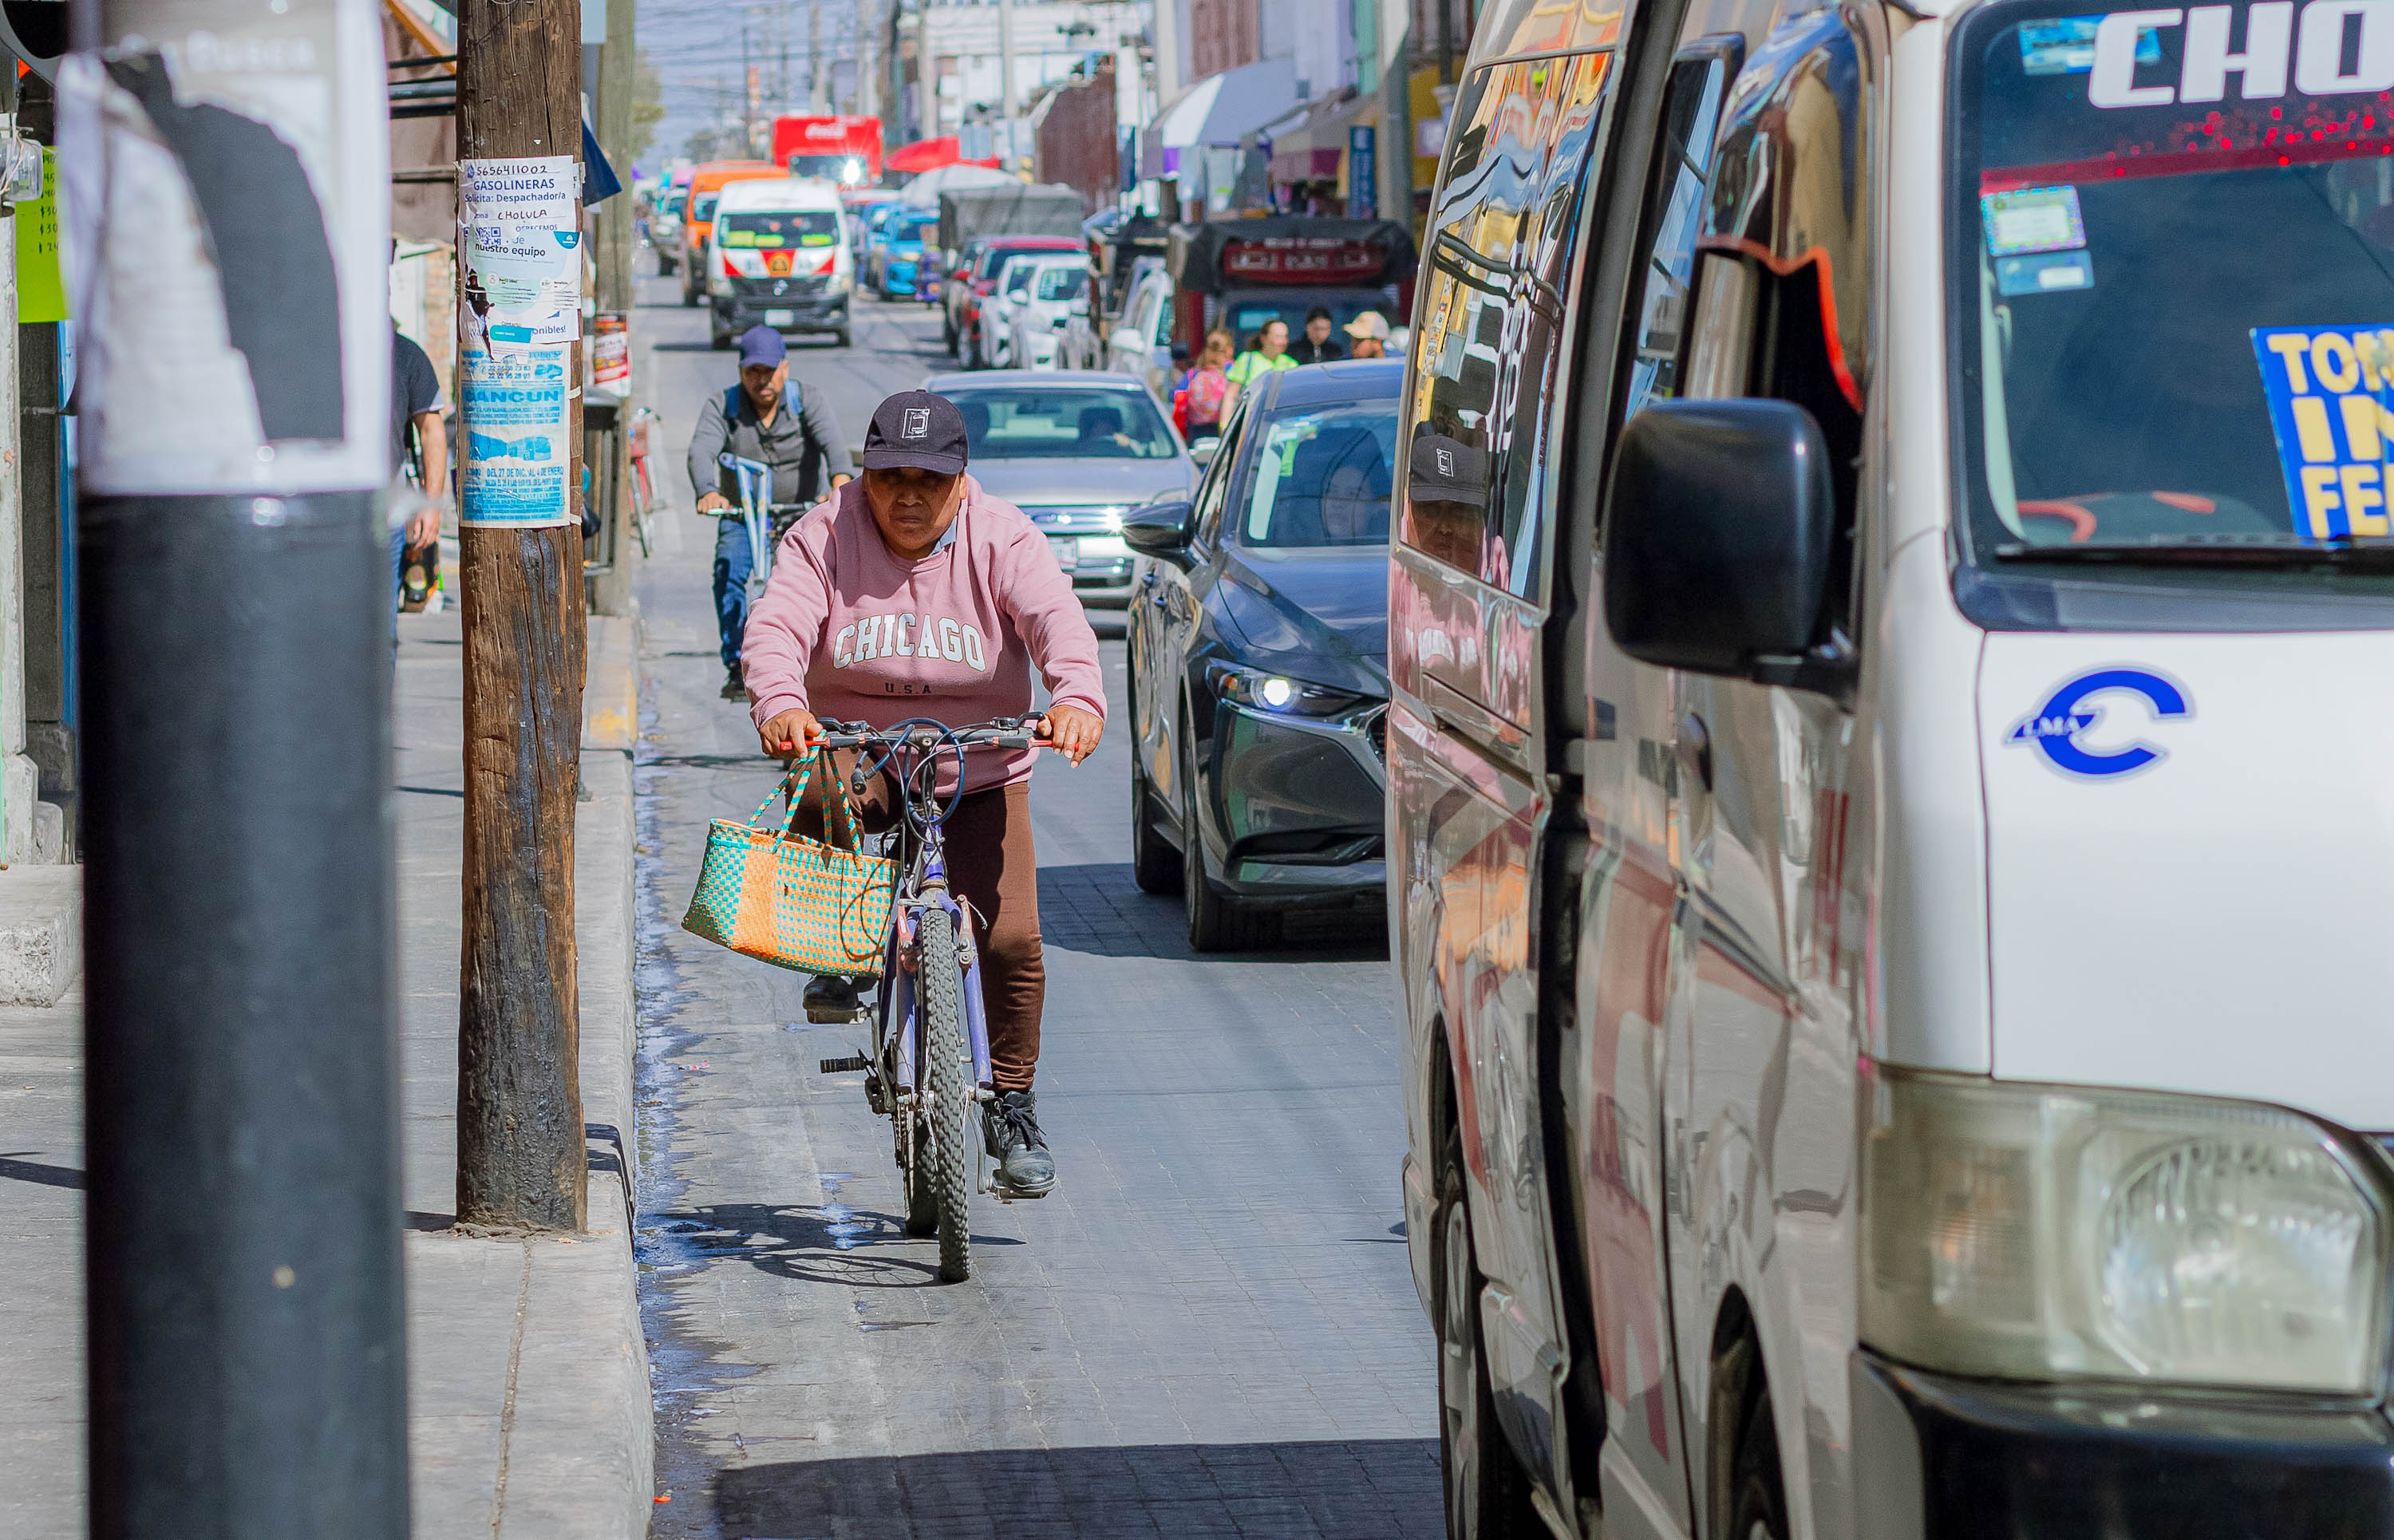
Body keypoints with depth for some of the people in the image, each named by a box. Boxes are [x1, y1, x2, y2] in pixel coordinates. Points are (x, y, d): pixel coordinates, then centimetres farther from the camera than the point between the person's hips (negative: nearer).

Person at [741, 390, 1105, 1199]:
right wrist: (780, 705, -43)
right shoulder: (824, 538, -7)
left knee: (1011, 939, -14)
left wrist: (1079, 698, -46)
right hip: (858, 755, 1)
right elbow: (775, 627, -21)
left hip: (979, 775, -1)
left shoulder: (1002, 541, -8)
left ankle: (1012, 1107, 7)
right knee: (825, 794, -33)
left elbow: (1056, 622, -24)